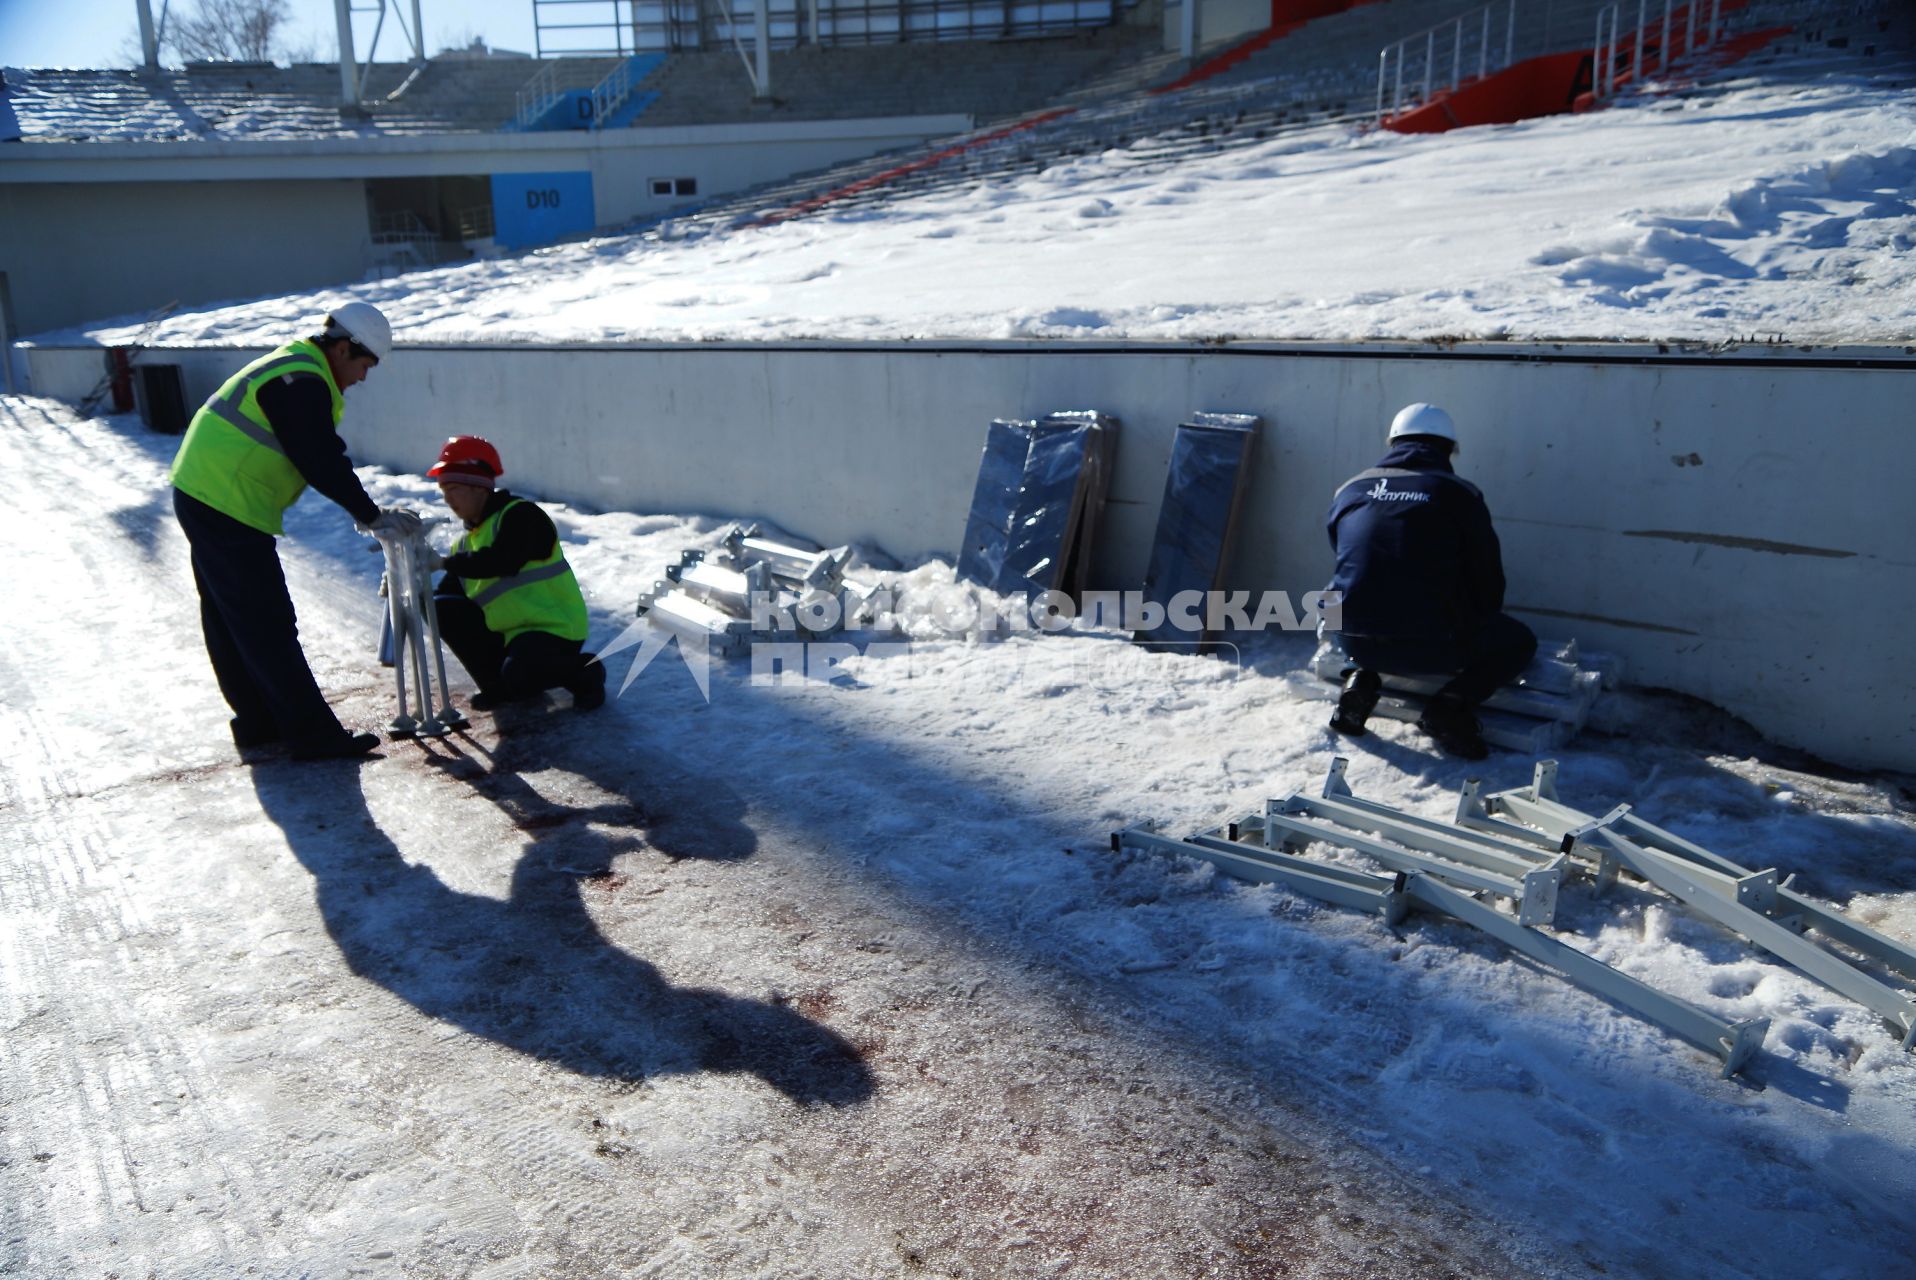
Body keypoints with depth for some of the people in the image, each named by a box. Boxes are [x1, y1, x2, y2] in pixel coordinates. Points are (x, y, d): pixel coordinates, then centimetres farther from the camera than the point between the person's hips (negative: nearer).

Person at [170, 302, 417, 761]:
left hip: (200, 496, 11)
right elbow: (322, 464, -21)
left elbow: (324, 455, 15)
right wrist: (372, 515, -12)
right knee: (270, 630, -8)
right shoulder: (302, 383, -17)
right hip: (227, 512, -11)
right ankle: (312, 734, -3)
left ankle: (257, 723, 27)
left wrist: (363, 509, 10)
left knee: (230, 625, 16)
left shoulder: (290, 367, 16)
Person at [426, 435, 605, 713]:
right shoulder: (466, 541, 13)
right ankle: (499, 686, 5)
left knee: (517, 674, -34)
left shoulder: (521, 515, -12)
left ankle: (585, 672, -4)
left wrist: (445, 562, -26)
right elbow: (446, 593, 10)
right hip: (507, 632, 8)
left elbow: (501, 562, -30)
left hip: (555, 627, -8)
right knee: (444, 611, -4)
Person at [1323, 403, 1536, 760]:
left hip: (1355, 642, 4)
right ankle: (1453, 703, -2)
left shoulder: (1349, 490, 10)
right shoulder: (1459, 494, 0)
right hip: (1432, 649, -3)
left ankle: (1361, 680, 11)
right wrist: (1473, 628, 27)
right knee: (1518, 642, 21)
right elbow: (1488, 580, 6)